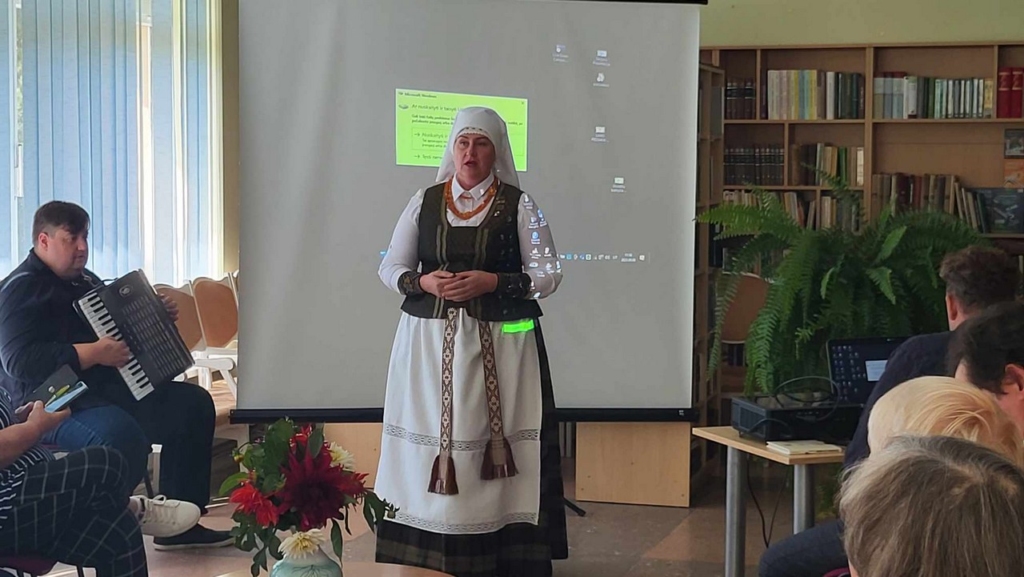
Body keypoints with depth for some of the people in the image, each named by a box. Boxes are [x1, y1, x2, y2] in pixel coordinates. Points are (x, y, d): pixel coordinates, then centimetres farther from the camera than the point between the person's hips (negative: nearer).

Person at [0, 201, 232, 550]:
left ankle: (179, 526, 4)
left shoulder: (84, 281, 20)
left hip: (105, 390, 11)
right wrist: (92, 354, -29)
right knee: (123, 435, -39)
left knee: (193, 403, 4)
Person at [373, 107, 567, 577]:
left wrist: (493, 282, -14)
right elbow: (390, 267, 12)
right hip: (429, 342, 2)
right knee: (427, 443, -1)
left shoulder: (519, 205, 2)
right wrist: (424, 282, -9)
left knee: (498, 445, -7)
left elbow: (548, 274, 0)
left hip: (501, 344, -2)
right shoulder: (424, 202, 9)